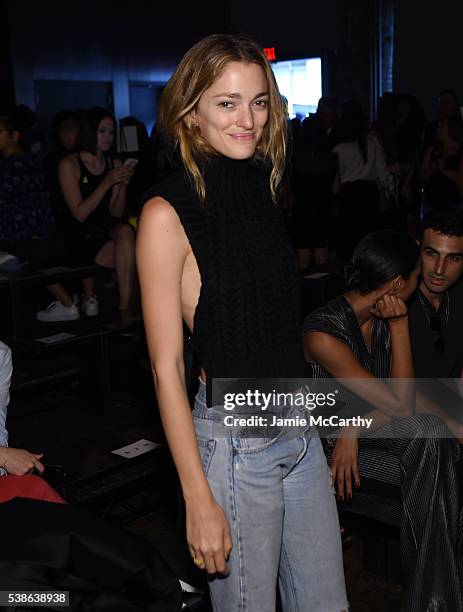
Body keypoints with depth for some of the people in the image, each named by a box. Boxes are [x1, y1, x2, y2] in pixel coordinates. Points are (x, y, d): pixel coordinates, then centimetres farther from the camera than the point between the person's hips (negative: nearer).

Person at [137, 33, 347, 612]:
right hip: (233, 441, -6)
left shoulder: (261, 188, 7)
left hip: (300, 428, 7)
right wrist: (199, 500, -14)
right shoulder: (168, 211, -14)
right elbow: (166, 368, -14)